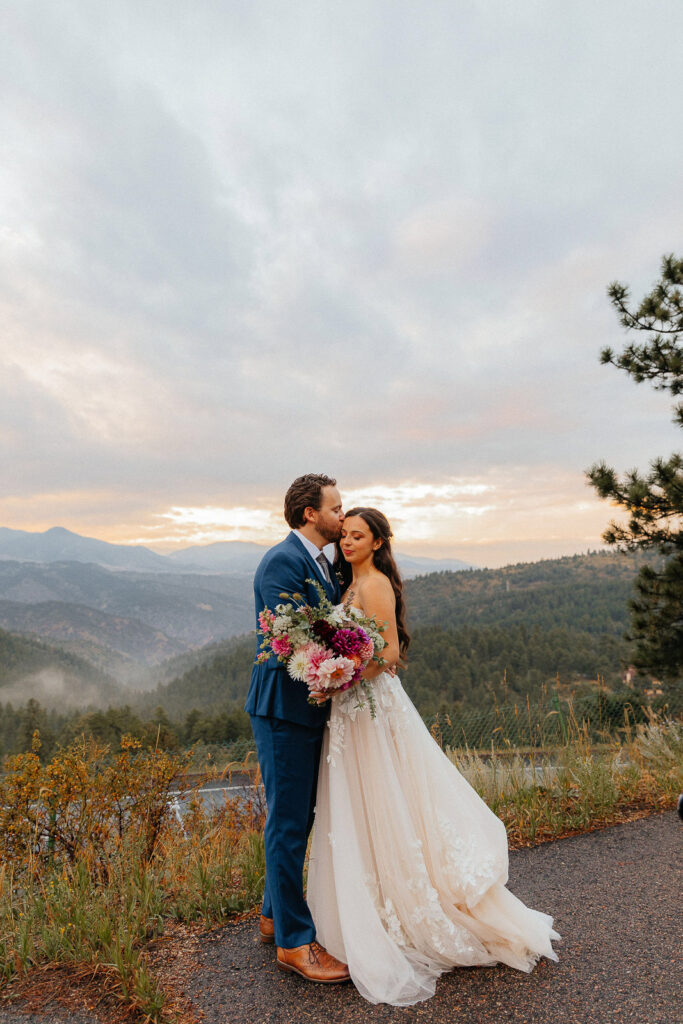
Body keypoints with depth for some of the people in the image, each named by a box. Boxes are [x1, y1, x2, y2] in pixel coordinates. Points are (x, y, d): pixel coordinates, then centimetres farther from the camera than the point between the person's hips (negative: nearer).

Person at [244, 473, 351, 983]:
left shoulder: (323, 563, 13)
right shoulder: (282, 561, -17)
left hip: (310, 710, 10)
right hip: (285, 708, -10)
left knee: (298, 818, 20)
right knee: (289, 823, 4)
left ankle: (276, 915, 39)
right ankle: (295, 942, 21)